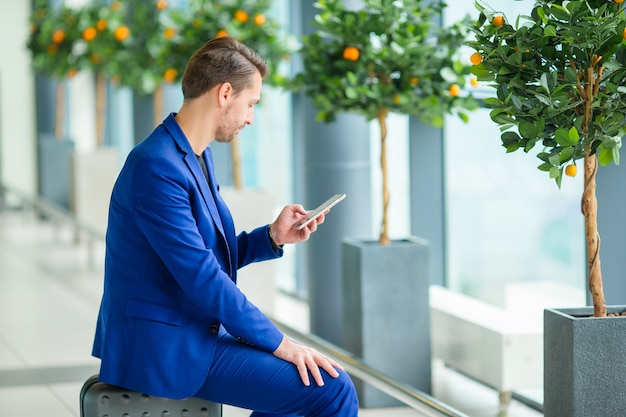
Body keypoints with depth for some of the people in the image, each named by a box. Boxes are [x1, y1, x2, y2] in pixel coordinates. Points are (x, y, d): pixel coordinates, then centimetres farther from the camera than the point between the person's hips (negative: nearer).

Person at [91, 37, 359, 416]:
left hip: (191, 330, 11)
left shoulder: (197, 156, 11)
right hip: (167, 345, -11)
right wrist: (279, 342, -17)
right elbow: (200, 276, -23)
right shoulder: (156, 166, -21)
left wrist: (273, 237, 0)